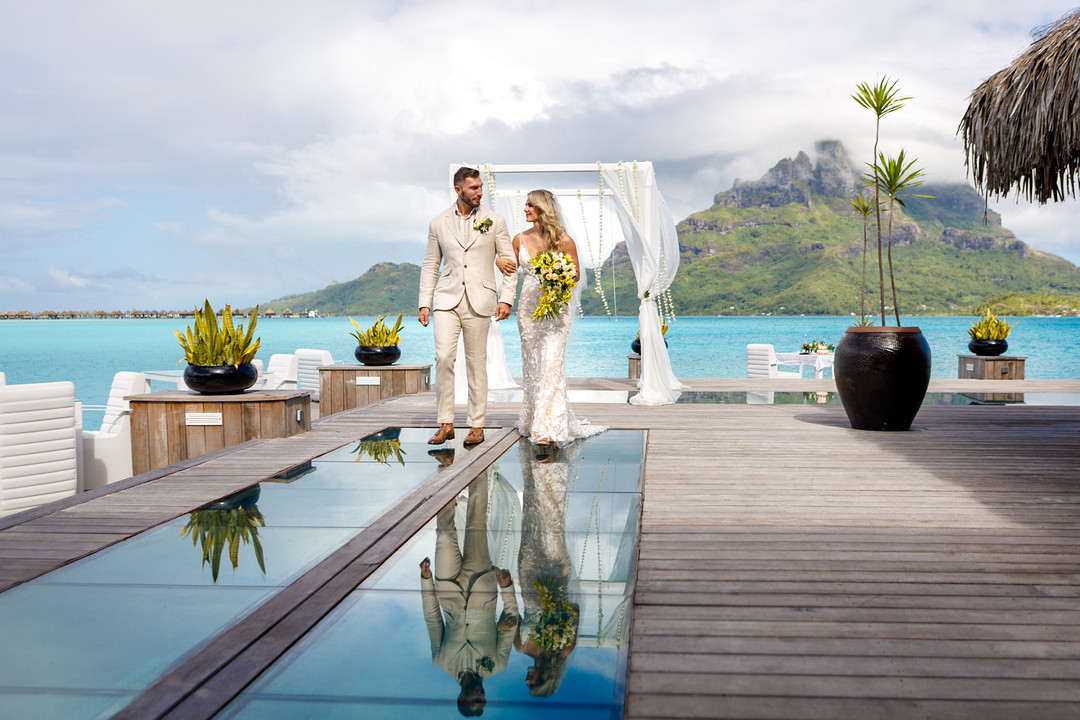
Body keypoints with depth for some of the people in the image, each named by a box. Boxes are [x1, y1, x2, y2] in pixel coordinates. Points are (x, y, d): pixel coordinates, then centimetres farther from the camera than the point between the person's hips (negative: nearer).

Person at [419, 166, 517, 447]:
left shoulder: (495, 221, 5)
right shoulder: (438, 224, 9)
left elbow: (511, 263, 5)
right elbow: (430, 266, 13)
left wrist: (506, 298, -6)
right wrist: (425, 303, 5)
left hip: (479, 302, -1)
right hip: (447, 300, 1)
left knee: (477, 363, 2)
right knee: (443, 357, -13)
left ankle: (477, 426, 11)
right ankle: (445, 424, -4)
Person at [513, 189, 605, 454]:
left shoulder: (564, 241, -6)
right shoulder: (520, 239, 7)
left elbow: (575, 273, 2)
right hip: (528, 307, 5)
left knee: (550, 365, -13)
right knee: (531, 366, 10)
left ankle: (546, 432, -16)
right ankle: (534, 421, 26)